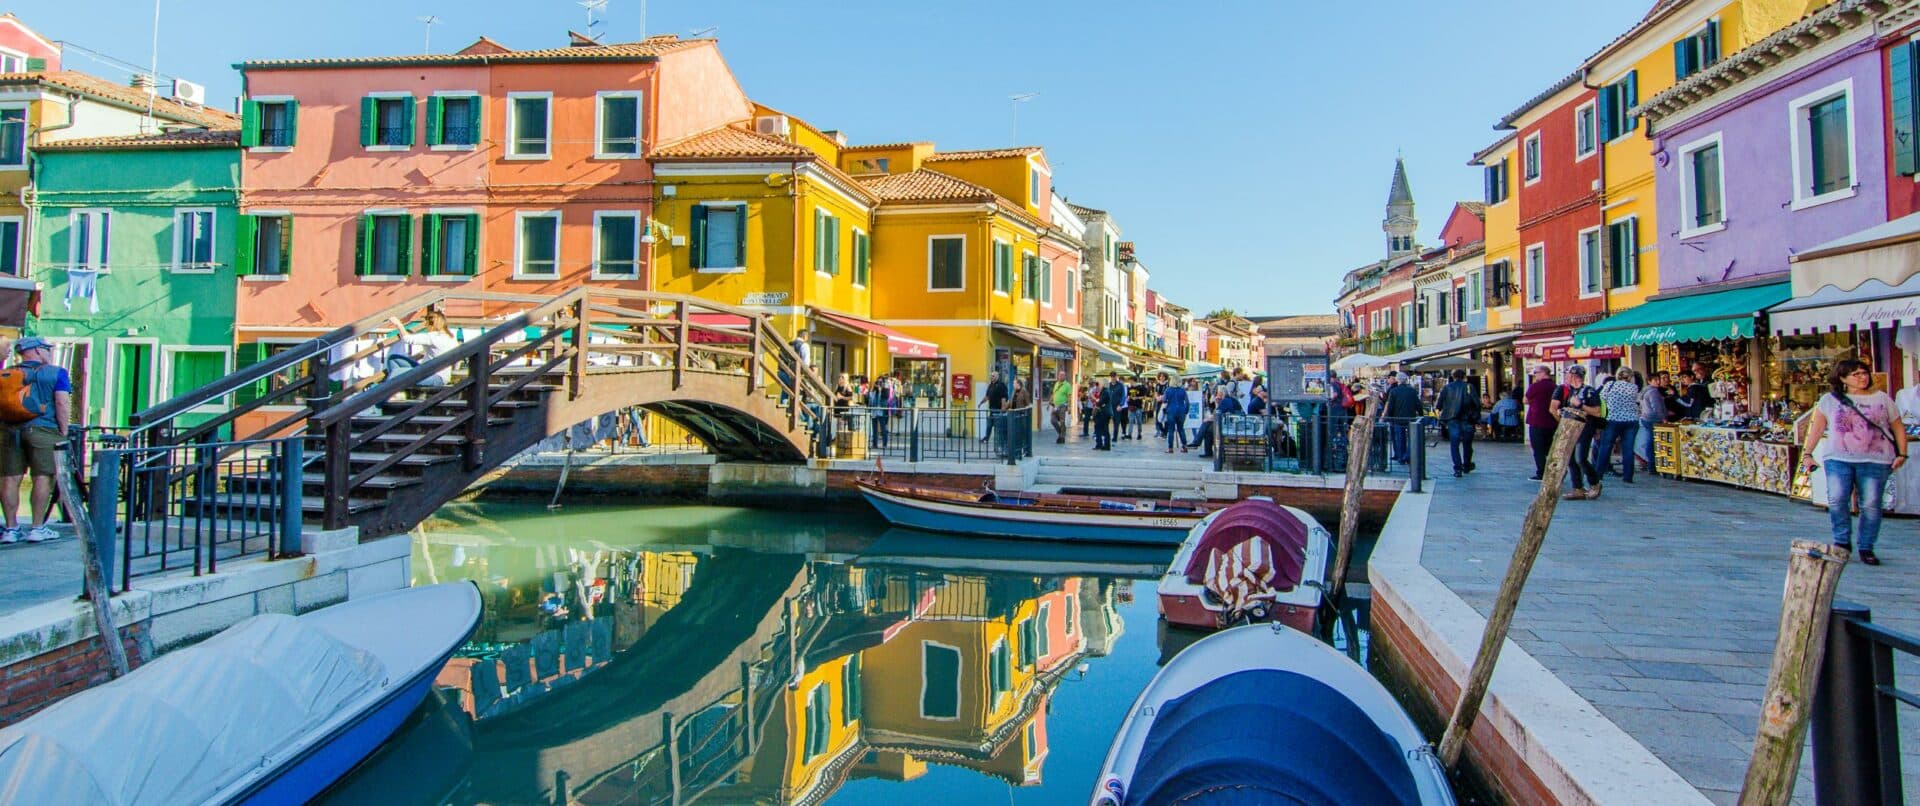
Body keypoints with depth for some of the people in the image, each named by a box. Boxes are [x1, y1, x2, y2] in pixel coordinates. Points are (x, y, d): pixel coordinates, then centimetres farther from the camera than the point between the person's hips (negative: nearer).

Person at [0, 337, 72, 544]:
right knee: (42, 477, 0)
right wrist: (63, 433, -5)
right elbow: (62, 403, -8)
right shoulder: (56, 373, 0)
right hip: (43, 430, -4)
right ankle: (38, 528, 1)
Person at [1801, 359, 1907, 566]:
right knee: (1836, 500, -14)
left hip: (1875, 460, 1)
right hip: (1838, 458, -1)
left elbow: (1898, 428, 14)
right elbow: (1816, 428, 9)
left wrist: (1902, 454, 4)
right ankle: (1842, 542, 2)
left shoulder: (1882, 399, 11)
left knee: (1871, 504, -3)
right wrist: (1808, 453, 3)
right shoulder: (1830, 400, 8)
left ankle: (1866, 548, 8)